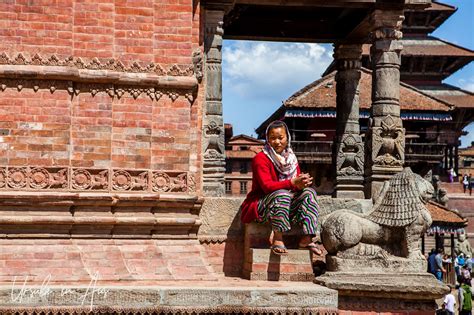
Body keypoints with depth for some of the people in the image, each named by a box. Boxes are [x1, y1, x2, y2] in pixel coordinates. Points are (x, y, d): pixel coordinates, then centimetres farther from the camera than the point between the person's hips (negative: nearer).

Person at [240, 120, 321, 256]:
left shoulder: (291, 158, 9)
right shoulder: (261, 158, -12)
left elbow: (297, 181, 0)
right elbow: (267, 186, -25)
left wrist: (302, 183, -26)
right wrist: (292, 183, -36)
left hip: (287, 205, 7)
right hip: (261, 206, -6)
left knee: (309, 192, -13)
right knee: (282, 194, -35)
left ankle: (307, 239, -21)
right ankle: (277, 239, -34)